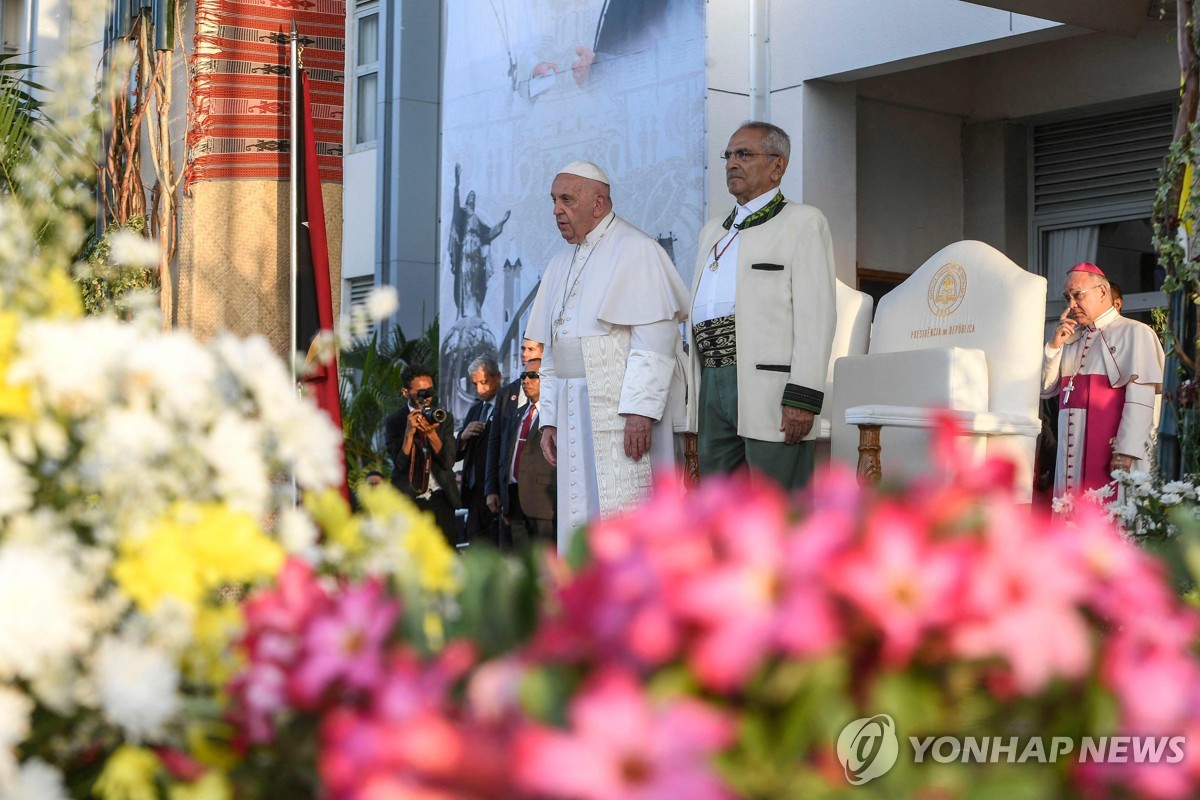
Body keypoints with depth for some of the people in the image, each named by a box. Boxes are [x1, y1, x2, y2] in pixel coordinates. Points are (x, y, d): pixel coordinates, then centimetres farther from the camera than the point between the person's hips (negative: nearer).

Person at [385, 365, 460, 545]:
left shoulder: (443, 418, 7)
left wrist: (432, 434, -17)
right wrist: (409, 432, -20)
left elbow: (448, 462, -2)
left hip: (440, 499, 3)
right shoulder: (394, 422, 0)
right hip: (409, 501, -2)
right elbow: (400, 464, -9)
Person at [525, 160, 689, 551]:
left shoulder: (636, 251, -6)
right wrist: (549, 417, 14)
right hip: (576, 415, 8)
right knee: (583, 521, 7)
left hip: (624, 415, -8)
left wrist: (639, 409, -22)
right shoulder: (561, 265, 20)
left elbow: (654, 339, -15)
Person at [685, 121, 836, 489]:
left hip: (772, 390, -7)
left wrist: (803, 397, -18)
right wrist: (694, 396, 16)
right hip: (713, 388, 7)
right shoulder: (713, 231, 26)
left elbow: (815, 316, -8)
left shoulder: (803, 222, 3)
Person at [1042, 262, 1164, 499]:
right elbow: (1045, 389, 17)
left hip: (1112, 452, -6)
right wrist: (1054, 345, 4)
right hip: (1072, 455, 6)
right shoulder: (1072, 339, 20)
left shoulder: (1133, 333, -1)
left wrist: (1126, 452, -19)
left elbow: (1140, 397, -11)